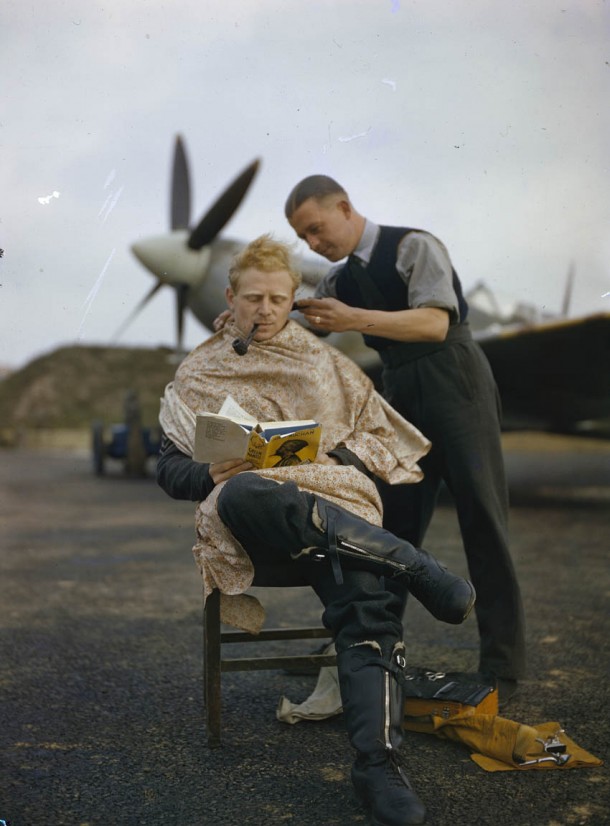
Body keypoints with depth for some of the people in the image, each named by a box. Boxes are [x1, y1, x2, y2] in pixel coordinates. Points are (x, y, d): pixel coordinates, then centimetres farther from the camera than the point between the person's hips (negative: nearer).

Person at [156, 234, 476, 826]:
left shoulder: (324, 362, 24)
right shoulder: (198, 375, 22)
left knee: (365, 604, -33)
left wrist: (332, 454, -2)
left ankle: (377, 762, -37)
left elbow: (382, 435, 19)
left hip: (333, 501, 1)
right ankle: (417, 570, -35)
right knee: (245, 493, -41)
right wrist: (213, 475, -5)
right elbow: (169, 468, 18)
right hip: (250, 513, -1)